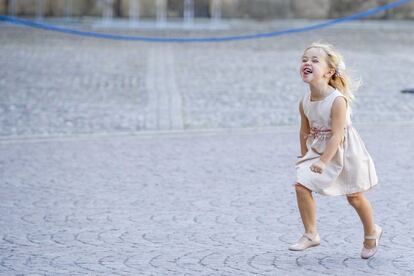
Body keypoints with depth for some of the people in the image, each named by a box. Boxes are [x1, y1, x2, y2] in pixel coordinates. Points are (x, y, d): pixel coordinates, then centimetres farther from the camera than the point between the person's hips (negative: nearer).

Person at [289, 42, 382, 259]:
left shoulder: (337, 100, -27)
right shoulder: (304, 102, -8)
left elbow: (337, 135, -29)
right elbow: (305, 131, 7)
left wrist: (323, 161, -34)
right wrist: (304, 157, 14)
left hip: (344, 151, -5)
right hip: (318, 150, 5)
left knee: (354, 197, 10)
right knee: (301, 185, -11)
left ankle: (372, 233, 35)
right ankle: (310, 235, 1)